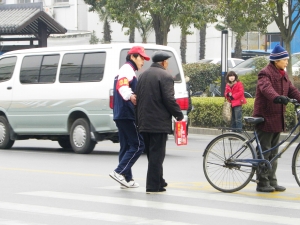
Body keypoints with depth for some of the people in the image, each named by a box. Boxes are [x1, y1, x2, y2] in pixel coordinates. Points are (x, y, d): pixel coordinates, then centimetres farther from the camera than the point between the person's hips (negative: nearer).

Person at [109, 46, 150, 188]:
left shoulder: (126, 70, 23)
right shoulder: (127, 69, -10)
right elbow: (121, 86, -30)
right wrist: (130, 96, -48)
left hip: (121, 115, 11)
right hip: (127, 114, -11)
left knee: (126, 146, 10)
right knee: (138, 145, -10)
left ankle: (127, 179, 11)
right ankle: (119, 172, -14)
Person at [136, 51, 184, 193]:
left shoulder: (143, 75, 14)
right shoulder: (165, 76, -10)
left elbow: (138, 97, 16)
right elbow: (169, 99, -16)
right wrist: (179, 115, -3)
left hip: (144, 122, 8)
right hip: (159, 123, -8)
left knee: (152, 153, 16)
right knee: (157, 154, -4)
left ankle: (158, 181, 26)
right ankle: (153, 185, -4)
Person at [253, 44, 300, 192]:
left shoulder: (283, 75, 16)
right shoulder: (265, 73, -13)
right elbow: (266, 88, -31)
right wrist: (278, 98, -50)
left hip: (277, 118, 9)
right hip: (265, 118, -9)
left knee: (273, 153, 13)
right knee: (264, 152, -5)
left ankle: (272, 181, 19)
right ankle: (262, 183, 0)